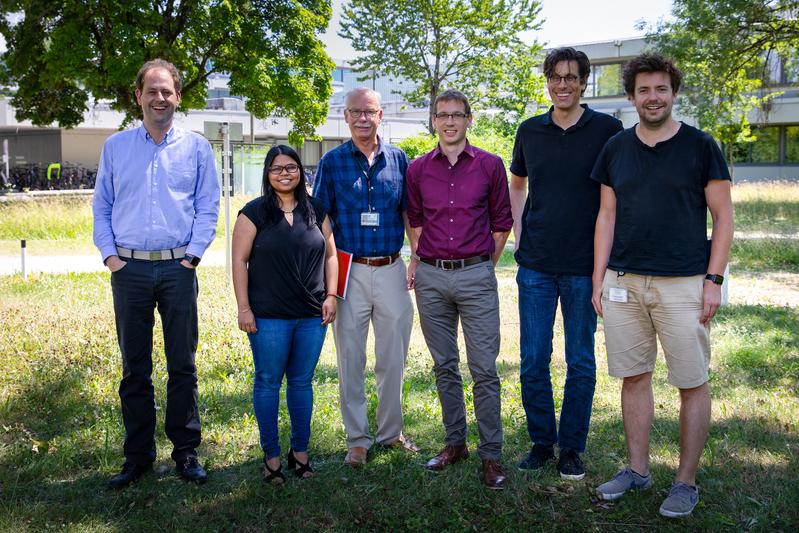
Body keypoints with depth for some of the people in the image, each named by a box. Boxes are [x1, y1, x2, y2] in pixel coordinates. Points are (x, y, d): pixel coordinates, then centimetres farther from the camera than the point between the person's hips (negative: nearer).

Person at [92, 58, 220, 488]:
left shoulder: (195, 147, 7)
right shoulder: (115, 146, 10)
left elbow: (208, 206, 5)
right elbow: (101, 206, 11)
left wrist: (192, 255, -5)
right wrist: (109, 255, -1)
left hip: (177, 268, -1)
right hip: (129, 269, 1)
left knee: (182, 365, 4)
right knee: (134, 367, 7)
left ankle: (186, 451, 14)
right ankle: (138, 455, 17)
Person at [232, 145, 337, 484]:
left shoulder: (316, 211, 9)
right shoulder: (254, 213, -2)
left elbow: (330, 254, 14)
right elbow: (239, 261, -3)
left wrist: (331, 296, 5)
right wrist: (244, 308, -8)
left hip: (312, 316, 3)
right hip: (269, 316, -3)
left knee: (302, 382, 11)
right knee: (268, 383, 4)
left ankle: (300, 451, 23)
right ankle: (271, 456, 15)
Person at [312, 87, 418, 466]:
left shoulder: (397, 158, 7)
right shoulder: (332, 162, 2)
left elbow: (410, 213, 12)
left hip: (391, 269, 2)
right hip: (350, 271, -1)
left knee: (393, 360, 10)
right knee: (350, 360, 4)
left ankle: (391, 431, 26)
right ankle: (357, 439, 16)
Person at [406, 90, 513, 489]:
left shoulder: (490, 165, 1)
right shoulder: (418, 169, 6)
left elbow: (502, 222, 8)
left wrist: (485, 265, 7)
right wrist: (419, 260, 12)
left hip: (476, 276, -3)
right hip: (431, 279, 3)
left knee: (484, 369, -3)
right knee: (444, 366, 12)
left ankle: (491, 454, 6)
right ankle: (455, 442, 25)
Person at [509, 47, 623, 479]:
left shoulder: (607, 130, -3)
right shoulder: (530, 131, 6)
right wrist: (519, 237, 9)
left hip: (584, 267, -2)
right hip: (536, 266, 3)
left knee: (581, 363, 7)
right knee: (532, 361, 6)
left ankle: (571, 448, 20)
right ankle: (541, 442, 22)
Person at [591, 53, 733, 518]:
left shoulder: (700, 146, 0)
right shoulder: (616, 149, 9)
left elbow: (723, 217, 0)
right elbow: (607, 216, 11)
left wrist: (714, 279, -8)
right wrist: (599, 279, 6)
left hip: (684, 283, -3)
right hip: (623, 282, 3)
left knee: (693, 383, 2)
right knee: (634, 377, 10)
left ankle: (686, 482, 15)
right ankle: (638, 469, 24)